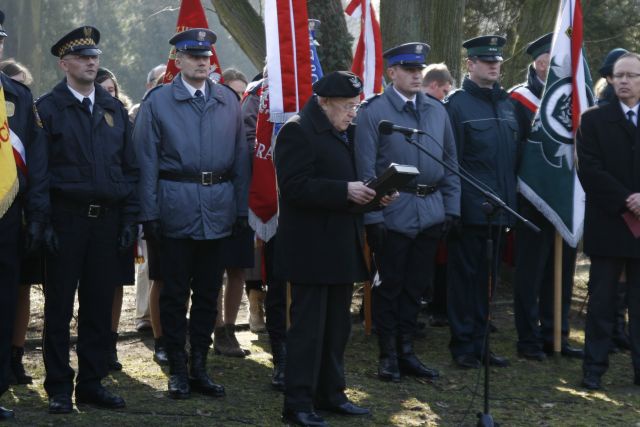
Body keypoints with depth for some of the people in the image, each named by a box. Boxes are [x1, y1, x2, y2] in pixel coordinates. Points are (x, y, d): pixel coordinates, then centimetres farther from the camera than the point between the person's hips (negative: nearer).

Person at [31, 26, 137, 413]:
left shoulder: (115, 109, 12)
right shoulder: (48, 108, -1)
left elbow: (130, 168, 13)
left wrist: (130, 219, 5)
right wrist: (43, 222, -11)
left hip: (107, 220, 4)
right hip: (66, 218, -4)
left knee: (100, 305, 7)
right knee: (59, 306, 2)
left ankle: (92, 382, 16)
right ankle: (59, 388, 8)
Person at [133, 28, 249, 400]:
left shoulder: (229, 101, 8)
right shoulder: (158, 102, -1)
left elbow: (241, 157, 9)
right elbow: (146, 160, -3)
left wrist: (242, 209, 4)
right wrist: (149, 213, -8)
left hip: (219, 211, 3)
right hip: (177, 210, -3)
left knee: (208, 292, 9)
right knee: (175, 293, 4)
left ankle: (200, 366, 18)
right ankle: (178, 370, 13)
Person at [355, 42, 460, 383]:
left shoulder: (437, 111, 11)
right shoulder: (373, 111, -5)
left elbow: (450, 161, 15)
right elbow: (365, 168, -8)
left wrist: (451, 208, 8)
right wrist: (372, 217, -12)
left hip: (430, 211, 5)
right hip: (393, 211, -5)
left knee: (416, 285, 11)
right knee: (389, 286, 3)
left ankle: (406, 351, 21)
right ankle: (388, 355, 13)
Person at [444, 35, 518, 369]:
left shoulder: (507, 104, 12)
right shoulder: (456, 104, -7)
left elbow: (515, 154, 16)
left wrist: (511, 197, 10)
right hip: (470, 208, -6)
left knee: (487, 277, 12)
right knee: (464, 275, 2)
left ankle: (480, 341, 20)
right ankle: (463, 345, 10)